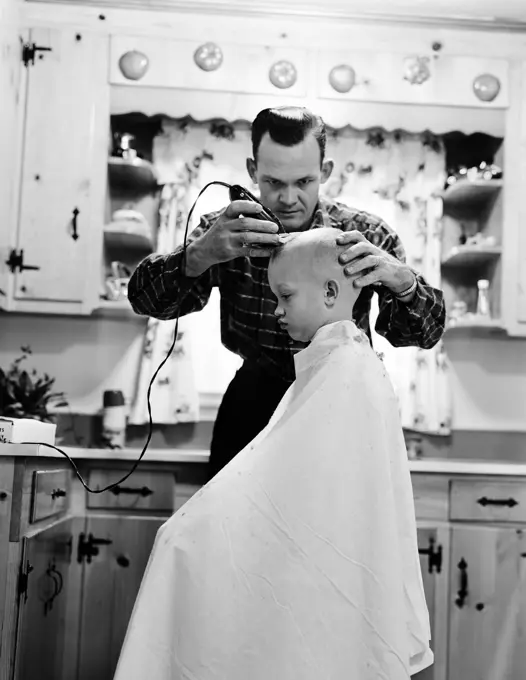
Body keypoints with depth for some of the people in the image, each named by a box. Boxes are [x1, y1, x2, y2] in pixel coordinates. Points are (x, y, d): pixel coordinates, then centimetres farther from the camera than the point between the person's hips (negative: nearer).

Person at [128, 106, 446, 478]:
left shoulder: (365, 234, -12)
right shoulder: (228, 231, -12)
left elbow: (426, 333, -16)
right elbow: (144, 298, -22)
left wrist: (402, 279, -39)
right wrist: (200, 255, -43)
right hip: (256, 402, 1)